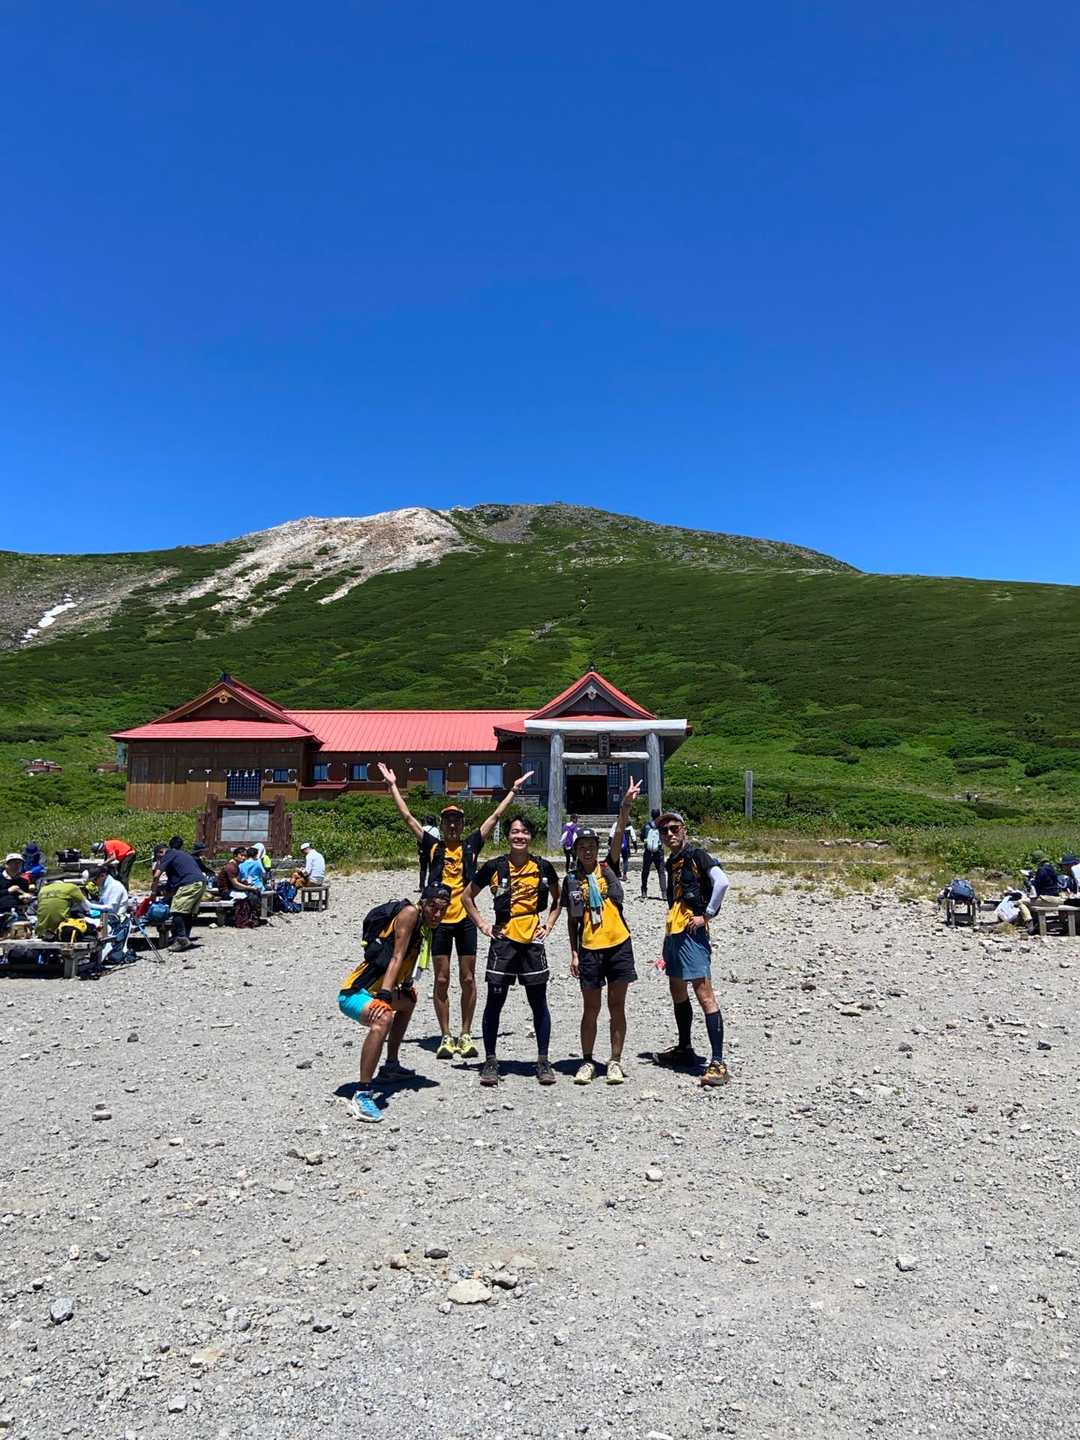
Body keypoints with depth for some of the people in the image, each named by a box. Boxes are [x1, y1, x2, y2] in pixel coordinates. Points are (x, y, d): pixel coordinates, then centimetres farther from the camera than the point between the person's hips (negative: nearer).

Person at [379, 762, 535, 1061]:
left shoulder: (471, 846, 5)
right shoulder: (433, 847, 4)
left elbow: (496, 816, 7)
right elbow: (407, 816, 4)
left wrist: (514, 789, 8)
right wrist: (393, 785, 3)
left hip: (465, 919, 0)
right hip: (439, 919, 0)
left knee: (468, 979, 6)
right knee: (441, 980, 5)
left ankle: (465, 1035, 18)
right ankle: (446, 1037, 15)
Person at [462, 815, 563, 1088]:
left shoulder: (543, 867, 1)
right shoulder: (494, 867, -3)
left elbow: (558, 898, 18)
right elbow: (467, 896, 9)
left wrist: (549, 923, 5)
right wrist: (482, 924, 1)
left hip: (533, 941, 1)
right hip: (503, 940, -1)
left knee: (539, 1003, 6)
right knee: (494, 1002, 4)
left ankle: (543, 1061, 19)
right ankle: (490, 1061, 18)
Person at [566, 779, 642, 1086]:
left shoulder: (608, 868, 1)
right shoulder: (571, 880, 3)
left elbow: (618, 836, -13)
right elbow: (572, 920, 8)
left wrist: (625, 806, -27)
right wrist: (573, 952, 3)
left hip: (618, 945, 0)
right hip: (589, 948, 0)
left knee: (617, 1007, 7)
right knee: (591, 1009, 8)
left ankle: (615, 1061, 19)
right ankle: (587, 1062, 21)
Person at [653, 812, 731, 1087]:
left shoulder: (696, 855, -8)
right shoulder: (672, 862, 16)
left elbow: (722, 882, -22)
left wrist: (707, 915, -17)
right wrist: (670, 933, 20)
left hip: (692, 932, -10)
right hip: (673, 932, 10)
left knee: (704, 994, -11)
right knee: (677, 992, 19)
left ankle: (718, 1063, -10)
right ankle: (684, 1049, 34)